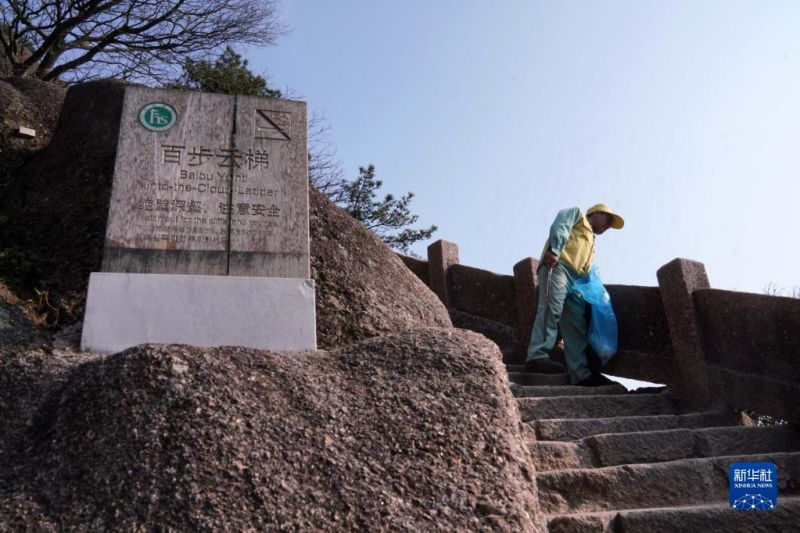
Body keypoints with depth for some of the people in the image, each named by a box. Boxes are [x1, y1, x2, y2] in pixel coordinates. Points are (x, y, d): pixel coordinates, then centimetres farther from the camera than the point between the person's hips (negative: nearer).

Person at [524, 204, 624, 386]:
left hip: (575, 281, 8)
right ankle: (537, 356, -40)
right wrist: (554, 250, -19)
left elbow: (587, 272, 31)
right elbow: (559, 227, -1)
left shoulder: (591, 242, 42)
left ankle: (581, 374, -16)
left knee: (576, 327, -6)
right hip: (557, 266, -8)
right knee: (551, 308, -27)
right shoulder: (577, 213, 22)